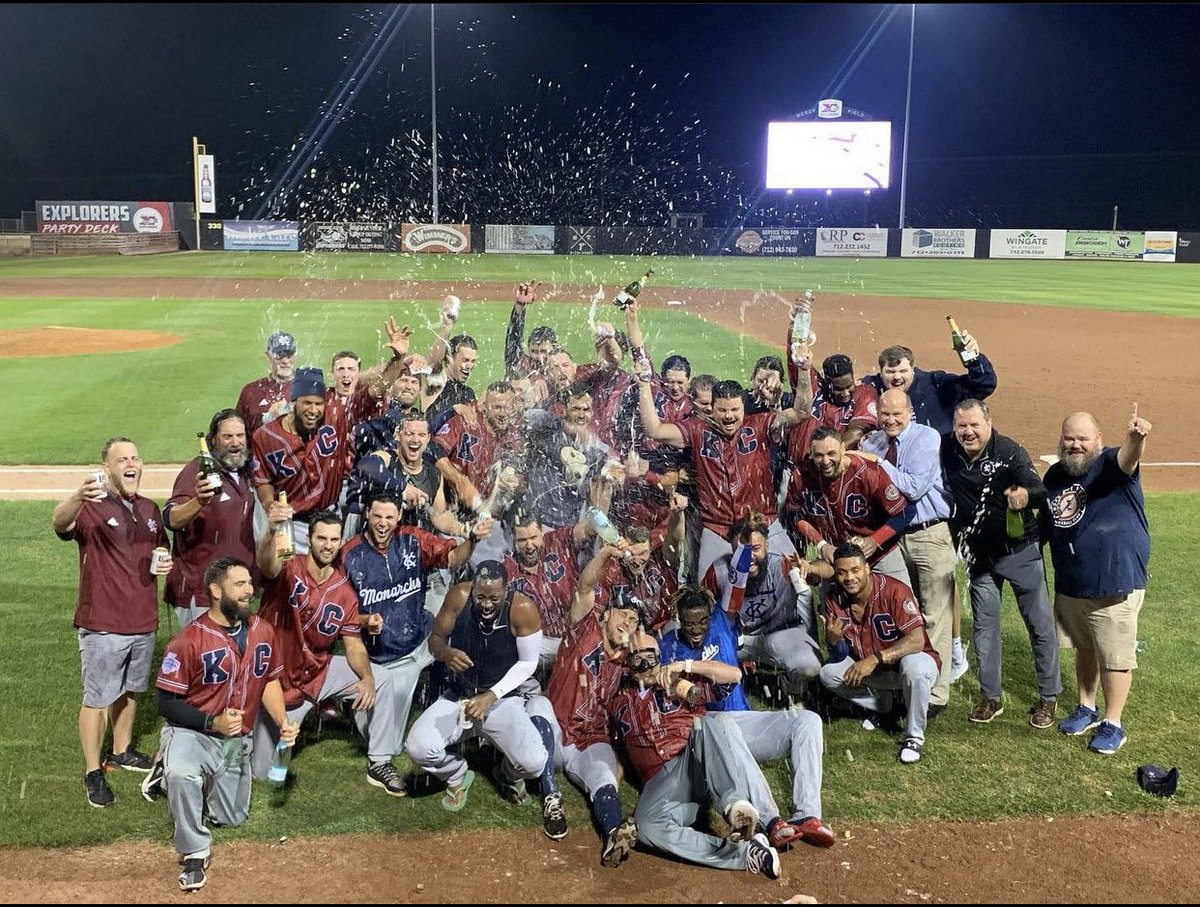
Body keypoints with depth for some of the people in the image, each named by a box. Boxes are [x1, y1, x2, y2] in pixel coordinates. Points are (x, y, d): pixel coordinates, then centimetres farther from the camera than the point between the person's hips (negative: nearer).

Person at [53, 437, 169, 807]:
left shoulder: (150, 509, 7)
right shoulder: (91, 508, -14)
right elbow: (59, 522, -37)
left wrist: (165, 564, -2)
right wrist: (79, 497, -59)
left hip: (143, 622, 6)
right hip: (102, 625, -6)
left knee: (129, 690, 21)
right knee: (97, 699, 4)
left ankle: (122, 751, 40)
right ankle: (93, 772, 17)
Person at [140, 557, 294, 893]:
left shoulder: (263, 631, -6)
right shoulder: (189, 640, -22)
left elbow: (270, 681, 8)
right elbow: (167, 704, -17)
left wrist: (283, 721, -7)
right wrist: (212, 722, -29)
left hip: (237, 740, 5)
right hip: (192, 732, -5)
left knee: (231, 817, 16)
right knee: (183, 775, -38)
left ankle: (174, 779, 40)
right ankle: (195, 854, -14)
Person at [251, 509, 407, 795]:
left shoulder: (345, 591, -4)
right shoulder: (289, 569, -17)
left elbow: (354, 645, -3)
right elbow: (267, 565, -42)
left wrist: (367, 678, -23)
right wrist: (272, 531, -64)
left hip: (318, 671, 4)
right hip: (276, 678, -4)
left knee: (381, 679, -13)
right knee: (263, 771, 1)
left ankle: (379, 763, 0)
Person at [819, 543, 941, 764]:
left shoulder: (894, 591, -25)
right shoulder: (835, 599, -10)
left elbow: (917, 640, -32)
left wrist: (875, 659, -40)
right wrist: (833, 639, -29)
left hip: (911, 658, -5)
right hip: (872, 671, 5)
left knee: (913, 666, -38)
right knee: (828, 673, -12)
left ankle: (914, 737, -16)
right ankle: (882, 705, 8)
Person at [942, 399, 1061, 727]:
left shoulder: (1010, 452, -18)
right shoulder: (947, 451, -6)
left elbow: (1040, 491, -27)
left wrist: (1025, 495, -50)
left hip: (1020, 551, -4)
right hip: (979, 554, 4)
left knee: (1040, 624, 4)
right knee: (985, 626, 12)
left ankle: (1048, 697, 19)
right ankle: (990, 697, 25)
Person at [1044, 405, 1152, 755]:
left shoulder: (1111, 464, -14)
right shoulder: (1054, 476, 4)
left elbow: (1128, 457, -41)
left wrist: (1135, 437, -60)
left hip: (1115, 584, -6)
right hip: (1070, 584, 6)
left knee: (1115, 656, 4)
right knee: (1084, 649, 22)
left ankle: (1113, 724, 19)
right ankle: (1087, 707, 39)